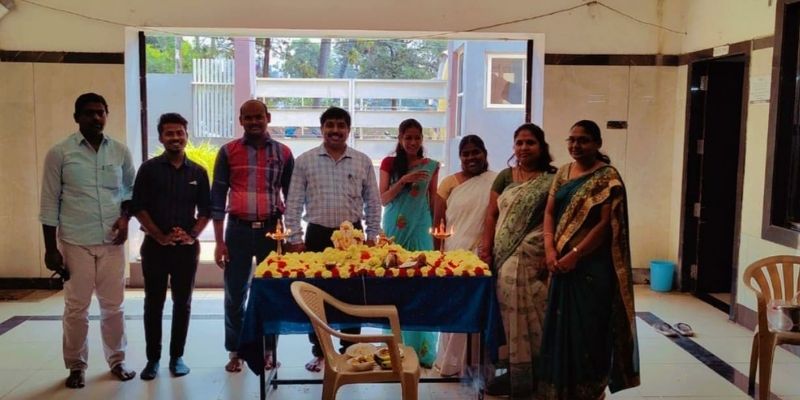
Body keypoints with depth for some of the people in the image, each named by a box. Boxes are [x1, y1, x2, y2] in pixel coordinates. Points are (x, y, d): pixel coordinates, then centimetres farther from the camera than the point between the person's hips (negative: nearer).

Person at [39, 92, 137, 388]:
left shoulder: (120, 151, 4)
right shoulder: (59, 153, -4)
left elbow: (131, 188, 16)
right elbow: (49, 203, -2)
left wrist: (125, 216, -3)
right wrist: (50, 248, -4)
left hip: (111, 241, 2)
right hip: (75, 242, -2)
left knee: (113, 305, 9)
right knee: (76, 307, 5)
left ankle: (117, 361, 24)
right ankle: (76, 366, 20)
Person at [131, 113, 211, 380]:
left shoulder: (198, 172, 6)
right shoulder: (149, 169, 0)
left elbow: (205, 210, 7)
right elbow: (137, 208, -3)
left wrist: (192, 235, -8)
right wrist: (160, 236, -12)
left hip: (187, 247, 1)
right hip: (155, 246, -1)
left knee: (182, 303, 7)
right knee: (153, 303, 5)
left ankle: (177, 357, 18)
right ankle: (153, 358, 15)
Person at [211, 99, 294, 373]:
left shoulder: (283, 153, 5)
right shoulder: (228, 152, 2)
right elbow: (218, 197, 2)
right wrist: (219, 241, -3)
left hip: (272, 229, 1)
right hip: (238, 230, 0)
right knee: (235, 293, 6)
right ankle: (235, 351, 20)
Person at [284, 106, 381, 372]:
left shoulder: (363, 162, 3)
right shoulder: (305, 161, 0)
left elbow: (373, 203, 7)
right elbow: (294, 204, 0)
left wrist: (372, 237, 2)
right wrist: (295, 239, -4)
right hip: (318, 235, 0)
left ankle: (350, 351, 19)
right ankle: (319, 352, 18)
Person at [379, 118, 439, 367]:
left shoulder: (431, 166, 5)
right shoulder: (389, 164, 4)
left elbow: (434, 201, 10)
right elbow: (383, 199, -2)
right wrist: (403, 180, -15)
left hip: (420, 230, 0)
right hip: (394, 229, 0)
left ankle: (420, 349, 8)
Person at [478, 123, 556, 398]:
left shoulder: (552, 180, 0)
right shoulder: (505, 177, 13)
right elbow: (492, 214, 11)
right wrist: (486, 249, 2)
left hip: (531, 258, -4)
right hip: (504, 257, 5)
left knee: (528, 311, -6)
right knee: (509, 310, 5)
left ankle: (529, 375, 5)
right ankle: (515, 371, 15)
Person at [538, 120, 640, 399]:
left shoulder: (607, 177, -7)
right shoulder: (563, 173, 12)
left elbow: (606, 224, -14)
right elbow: (550, 212, 7)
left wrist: (575, 254, -17)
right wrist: (550, 249, -8)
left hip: (592, 264, -6)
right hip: (562, 263, 6)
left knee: (589, 328, 2)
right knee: (561, 327, 11)